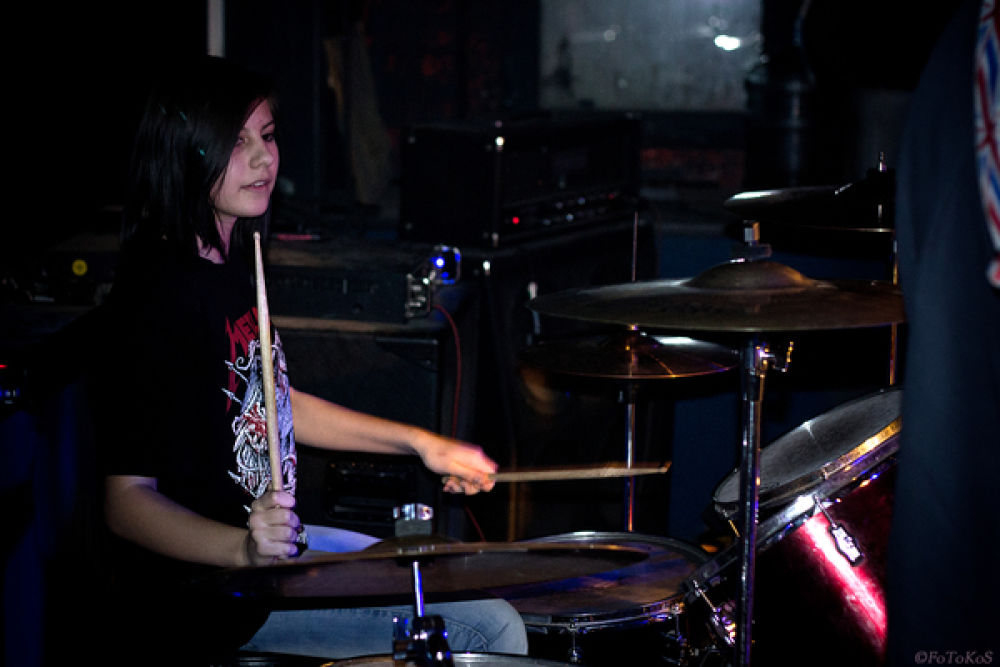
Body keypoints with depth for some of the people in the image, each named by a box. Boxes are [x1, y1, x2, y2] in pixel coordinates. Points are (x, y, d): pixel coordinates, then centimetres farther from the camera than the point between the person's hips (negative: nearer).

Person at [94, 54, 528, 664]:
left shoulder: (233, 258, 7)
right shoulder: (159, 293, -23)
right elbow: (127, 499, -25)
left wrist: (418, 442, 16)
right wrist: (245, 548, -41)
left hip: (275, 540, 10)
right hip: (207, 599, -10)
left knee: (491, 616, 20)